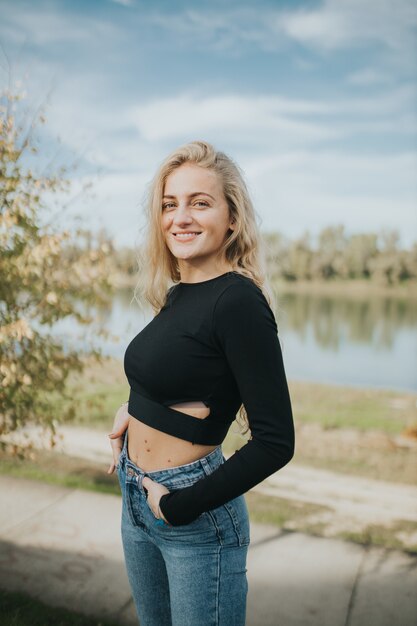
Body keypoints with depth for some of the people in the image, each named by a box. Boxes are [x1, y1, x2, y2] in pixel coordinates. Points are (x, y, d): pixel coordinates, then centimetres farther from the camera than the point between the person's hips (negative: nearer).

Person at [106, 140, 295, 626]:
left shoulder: (239, 300, -21)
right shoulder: (178, 295, 2)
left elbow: (275, 442, -23)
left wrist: (180, 505, -17)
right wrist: (132, 410, 4)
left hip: (194, 515, -8)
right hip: (135, 497, 8)